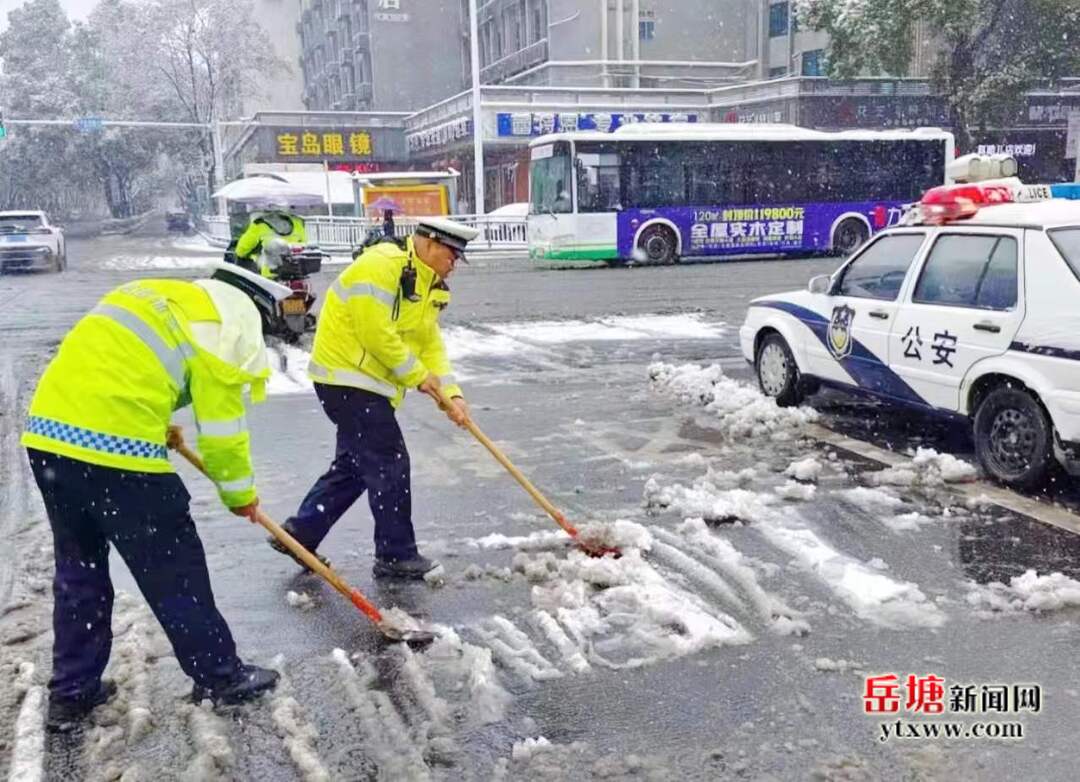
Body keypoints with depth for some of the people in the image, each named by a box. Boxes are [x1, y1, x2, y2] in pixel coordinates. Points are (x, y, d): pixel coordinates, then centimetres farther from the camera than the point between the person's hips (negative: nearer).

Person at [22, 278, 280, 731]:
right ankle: (219, 676, 22)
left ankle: (71, 691, 30)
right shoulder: (215, 332, -1)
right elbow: (222, 434, 2)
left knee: (78, 571, 21)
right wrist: (240, 494, 17)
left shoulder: (149, 296, 21)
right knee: (175, 571, 8)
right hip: (114, 449, -8)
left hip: (47, 434, 8)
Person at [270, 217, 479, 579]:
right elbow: (376, 334, -24)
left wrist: (451, 393, -3)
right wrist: (418, 376, -14)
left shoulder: (430, 286, 11)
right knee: (390, 464, -6)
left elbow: (431, 345, 10)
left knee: (354, 465, 16)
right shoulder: (382, 266, -20)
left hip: (367, 384, 10)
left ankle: (299, 533, 28)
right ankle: (396, 555, 6)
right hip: (348, 378, -10)